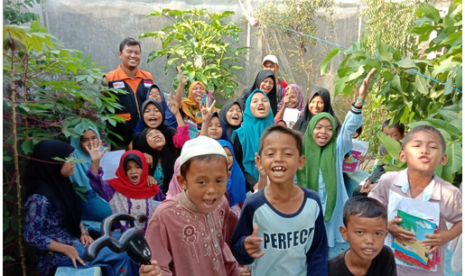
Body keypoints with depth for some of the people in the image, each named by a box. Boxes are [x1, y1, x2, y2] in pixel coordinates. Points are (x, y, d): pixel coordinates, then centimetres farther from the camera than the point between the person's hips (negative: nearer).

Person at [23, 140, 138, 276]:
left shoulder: (61, 183, 3)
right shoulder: (39, 198, -23)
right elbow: (32, 237, -19)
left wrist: (83, 233, -3)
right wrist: (67, 250, -19)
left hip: (74, 240, 8)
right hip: (58, 253, -8)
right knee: (120, 254, -14)